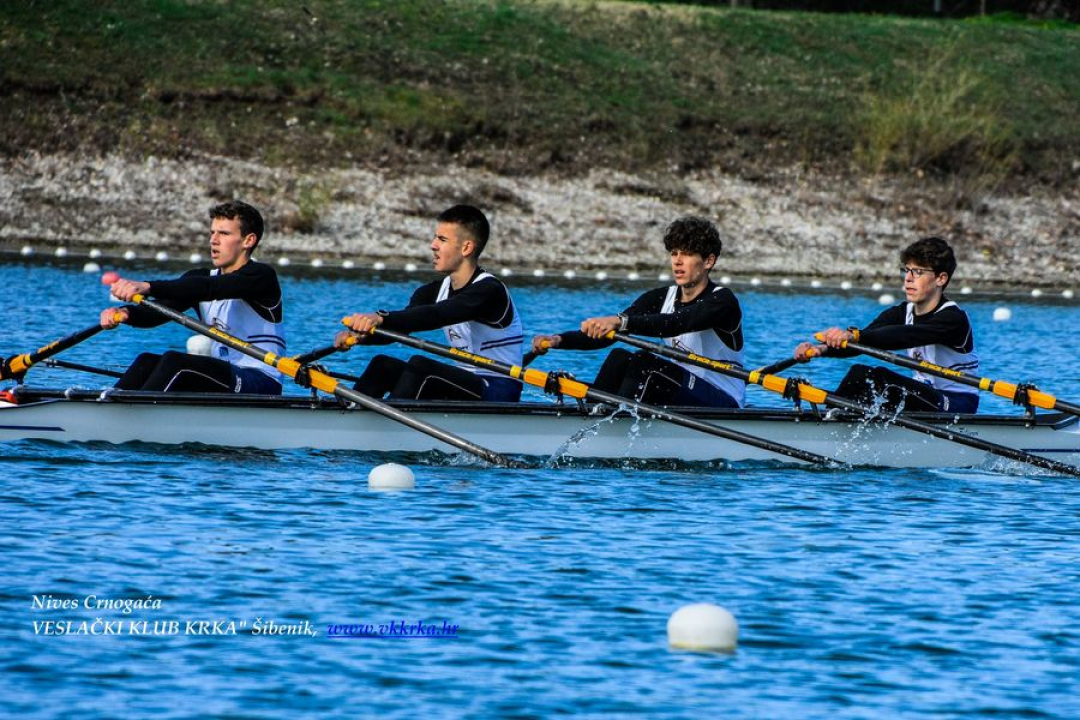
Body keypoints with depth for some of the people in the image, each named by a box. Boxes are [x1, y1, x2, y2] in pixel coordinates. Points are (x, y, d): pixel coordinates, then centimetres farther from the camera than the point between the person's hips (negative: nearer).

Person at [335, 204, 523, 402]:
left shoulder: (489, 291, -16)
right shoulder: (436, 291, 9)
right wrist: (357, 334, -26)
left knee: (420, 365, -29)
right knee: (383, 365, -6)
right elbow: (398, 328, -5)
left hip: (499, 392, -8)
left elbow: (438, 315, -33)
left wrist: (382, 318, -46)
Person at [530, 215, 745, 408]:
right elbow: (604, 333, -5)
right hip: (680, 398, 6)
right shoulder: (661, 299, 7)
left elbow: (676, 323, -32)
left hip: (723, 405, -6)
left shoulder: (722, 301, -12)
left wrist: (621, 321, -46)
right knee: (619, 357, -17)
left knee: (644, 362, -27)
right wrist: (559, 340, -22)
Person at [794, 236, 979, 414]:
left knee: (879, 377, -28)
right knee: (860, 373, -12)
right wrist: (823, 348, -33)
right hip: (926, 394, 8)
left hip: (958, 404, -8)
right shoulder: (903, 313, 5)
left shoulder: (954, 318, -19)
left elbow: (906, 336, -37)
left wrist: (854, 335, -50)